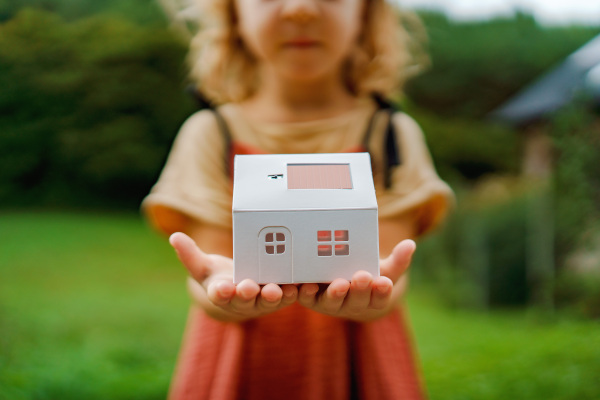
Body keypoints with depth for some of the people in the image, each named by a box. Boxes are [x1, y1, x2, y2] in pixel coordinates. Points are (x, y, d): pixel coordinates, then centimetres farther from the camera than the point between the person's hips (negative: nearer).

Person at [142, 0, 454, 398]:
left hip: (358, 366, 1)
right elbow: (205, 290, -9)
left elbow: (390, 280, -10)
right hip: (239, 367, 0)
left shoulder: (392, 134, 0)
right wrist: (219, 287, -31)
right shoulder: (210, 134, -1)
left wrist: (370, 289, -32)